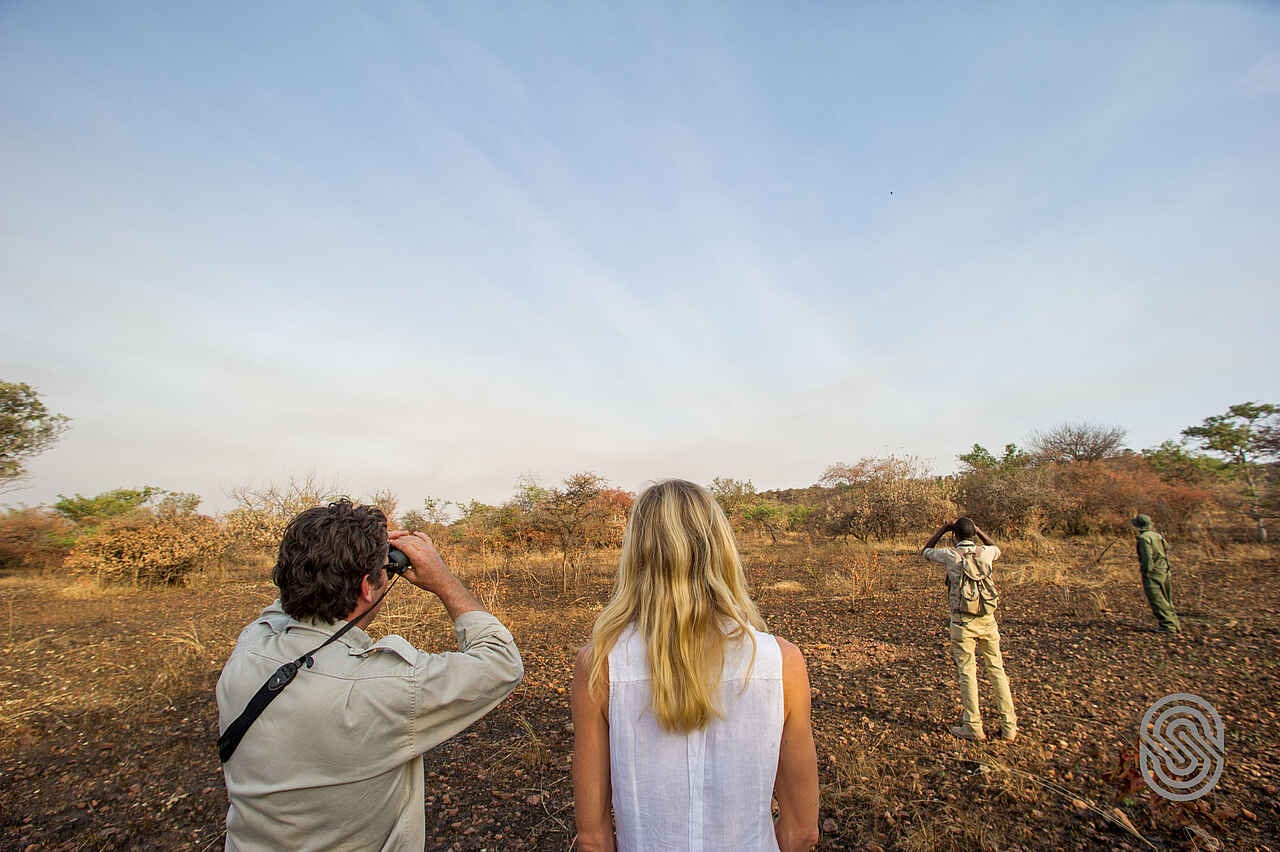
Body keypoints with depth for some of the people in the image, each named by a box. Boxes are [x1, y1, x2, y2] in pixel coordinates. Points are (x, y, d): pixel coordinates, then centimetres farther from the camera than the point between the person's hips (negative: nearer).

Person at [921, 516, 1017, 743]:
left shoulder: (951, 555, -7)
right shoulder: (985, 553, 1)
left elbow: (925, 551, 12)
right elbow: (997, 549, 27)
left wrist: (942, 530, 14)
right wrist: (978, 530, 23)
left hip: (963, 622, -3)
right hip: (987, 619, 4)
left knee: (966, 671, 3)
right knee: (996, 669, 13)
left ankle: (973, 726, 9)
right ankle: (1009, 726, 18)